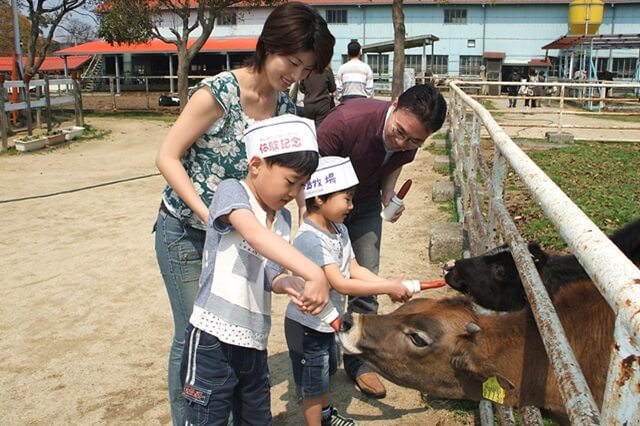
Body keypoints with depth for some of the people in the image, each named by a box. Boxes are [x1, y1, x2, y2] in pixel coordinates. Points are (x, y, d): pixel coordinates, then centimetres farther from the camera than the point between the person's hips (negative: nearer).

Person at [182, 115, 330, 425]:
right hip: (213, 336, -7)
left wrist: (290, 285, -19)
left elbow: (270, 275, 5)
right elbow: (254, 233, -32)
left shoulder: (283, 218, 10)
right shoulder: (231, 191, -11)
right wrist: (314, 274, -41)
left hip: (254, 339, 7)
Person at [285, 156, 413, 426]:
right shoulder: (310, 239, -31)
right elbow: (341, 284, -34)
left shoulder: (339, 229, -2)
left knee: (325, 372, 30)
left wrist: (391, 285, -17)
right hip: (307, 325, -9)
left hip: (328, 320, 10)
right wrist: (388, 288, -30)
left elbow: (355, 269, -4)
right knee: (312, 384, 11)